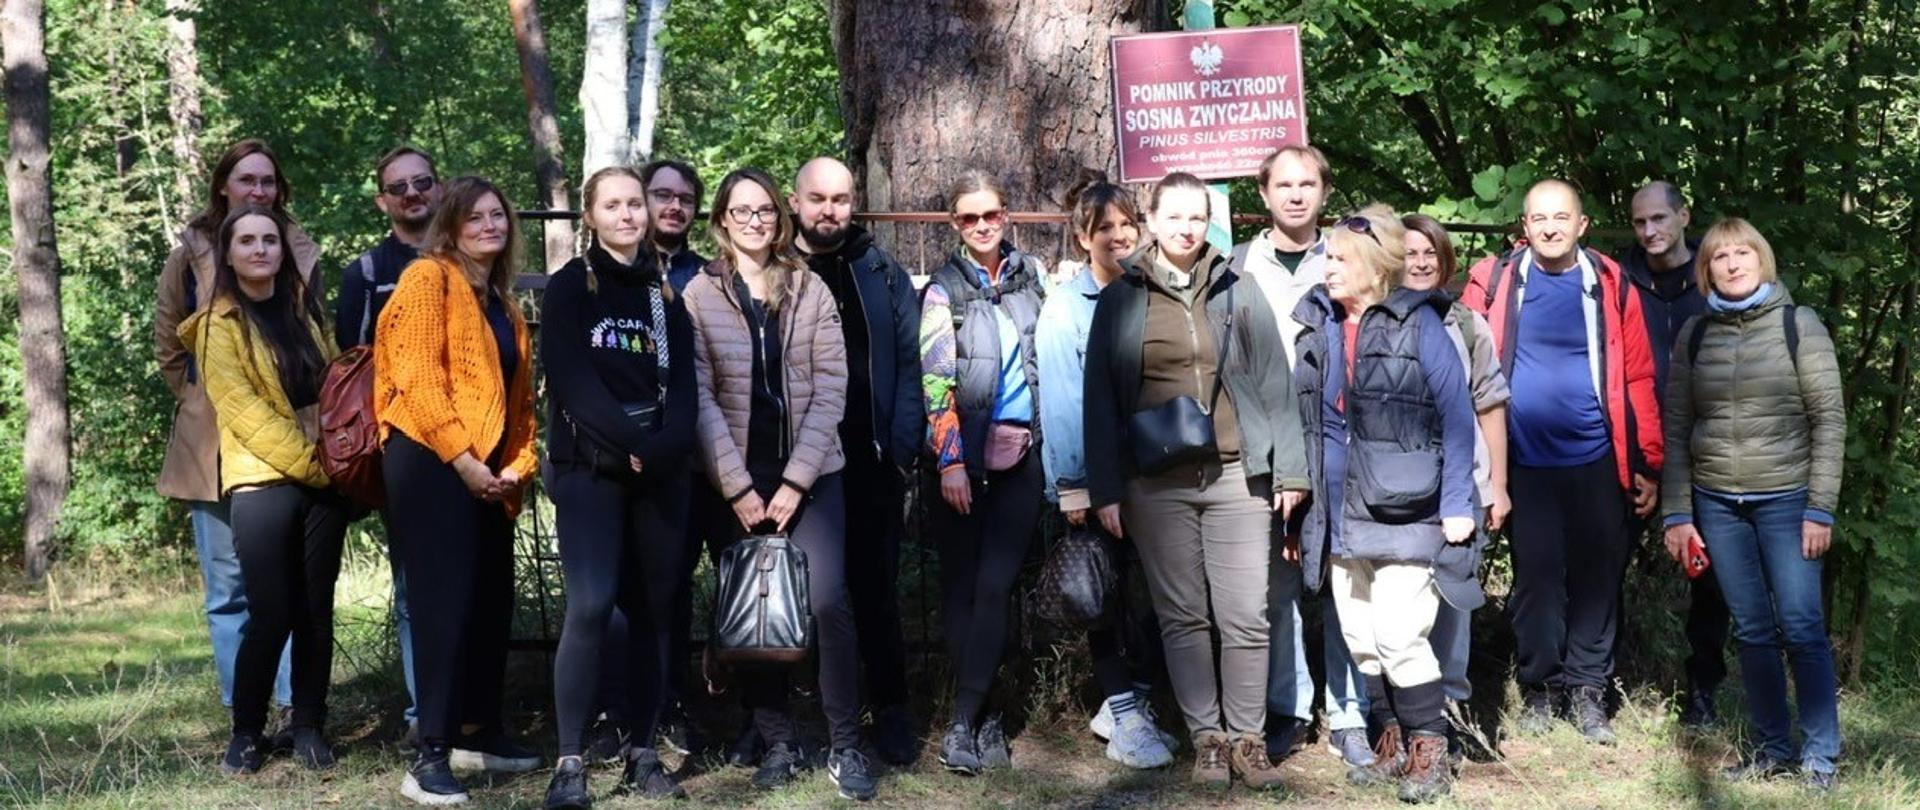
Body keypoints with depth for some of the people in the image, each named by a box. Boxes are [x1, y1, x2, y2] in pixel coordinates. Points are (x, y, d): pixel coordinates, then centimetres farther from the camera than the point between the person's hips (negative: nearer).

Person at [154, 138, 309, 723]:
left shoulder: (301, 255, 3)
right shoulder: (191, 257, 1)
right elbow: (168, 349, 10)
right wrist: (202, 403, 5)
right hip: (213, 448, 0)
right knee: (229, 587, 5)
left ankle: (295, 708, 5)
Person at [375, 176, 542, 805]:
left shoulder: (502, 303, 19)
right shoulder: (428, 278, -5)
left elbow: (519, 396, 19)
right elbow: (417, 379, -15)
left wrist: (517, 465, 4)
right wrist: (462, 460, -18)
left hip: (485, 471, 8)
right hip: (430, 463, -8)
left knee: (492, 601, 12)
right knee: (444, 601, -11)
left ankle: (479, 733, 26)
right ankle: (431, 756, -9)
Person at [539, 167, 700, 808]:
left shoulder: (665, 293, 13)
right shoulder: (568, 288, 1)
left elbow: (682, 383, 5)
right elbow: (573, 380, -10)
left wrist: (663, 445, -14)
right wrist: (630, 442, -19)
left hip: (661, 469, 4)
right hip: (590, 467, -4)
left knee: (653, 607, 4)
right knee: (590, 604, -16)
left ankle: (643, 754, 13)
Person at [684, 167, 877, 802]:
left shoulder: (811, 291, 5)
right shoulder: (699, 295, 1)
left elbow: (830, 389, -1)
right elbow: (700, 397, -4)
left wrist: (796, 480, -9)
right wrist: (737, 485, -11)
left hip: (811, 473, 0)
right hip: (737, 478, 0)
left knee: (828, 601, -11)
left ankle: (846, 745, -2)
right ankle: (776, 739, 17)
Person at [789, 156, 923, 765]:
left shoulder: (883, 275, 5)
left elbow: (907, 366, 1)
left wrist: (901, 450, -8)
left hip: (870, 462, 0)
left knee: (876, 588, 6)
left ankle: (890, 712, 14)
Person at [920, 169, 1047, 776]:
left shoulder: (1032, 275, 11)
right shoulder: (943, 291, 1)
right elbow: (935, 380, -5)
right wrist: (950, 460, -12)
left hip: (1021, 454, 1)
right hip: (964, 458, -1)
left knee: (993, 587, -7)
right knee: (961, 588, 1)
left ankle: (964, 722, -4)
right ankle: (986, 719, 9)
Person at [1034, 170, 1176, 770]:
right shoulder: (1065, 308, -7)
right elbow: (1061, 399, -11)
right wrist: (1071, 485, -15)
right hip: (1095, 475, -4)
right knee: (1109, 594, 3)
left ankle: (1126, 703, 20)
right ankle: (1124, 716, 12)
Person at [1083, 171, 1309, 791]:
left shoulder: (1237, 292, 7)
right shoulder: (1121, 299, 5)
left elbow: (1272, 382, 6)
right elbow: (1101, 396, 4)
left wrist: (1287, 468, 2)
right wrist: (1105, 488, 0)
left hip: (1235, 474, 0)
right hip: (1155, 482, 0)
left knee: (1246, 616, 0)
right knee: (1182, 616, 5)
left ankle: (1247, 738, 11)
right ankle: (1206, 737, 15)